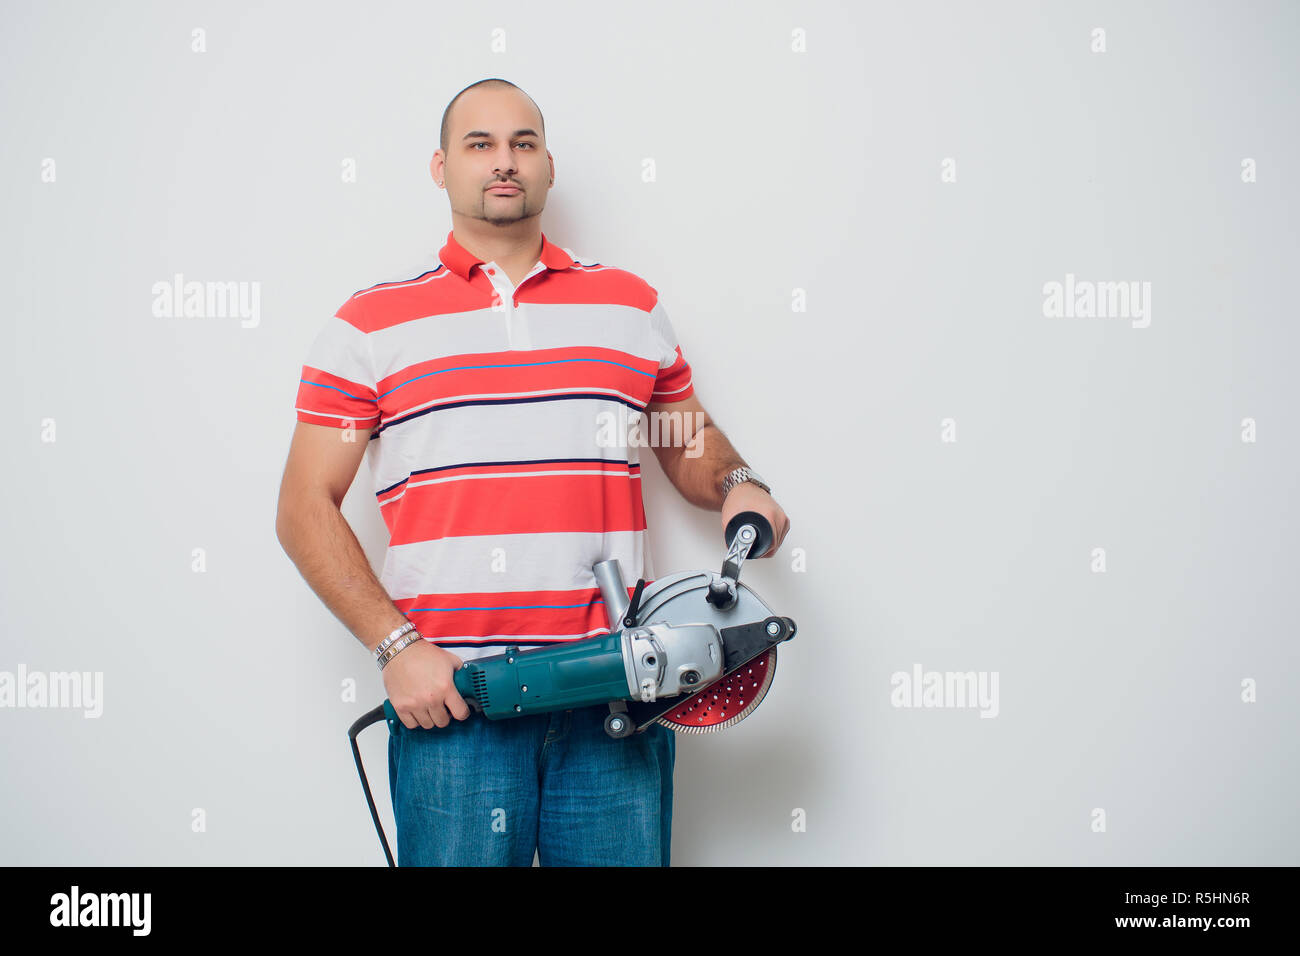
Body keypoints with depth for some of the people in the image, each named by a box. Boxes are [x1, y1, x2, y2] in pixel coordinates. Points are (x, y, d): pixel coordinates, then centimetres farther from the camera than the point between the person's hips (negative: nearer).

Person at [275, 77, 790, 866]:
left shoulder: (631, 304, 14)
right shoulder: (371, 324, 6)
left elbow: (691, 445, 22)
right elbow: (306, 510, 3)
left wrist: (737, 484, -1)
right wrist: (395, 646, -7)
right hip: (448, 693, -2)